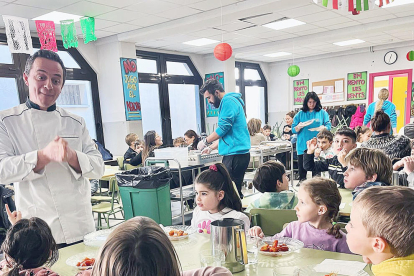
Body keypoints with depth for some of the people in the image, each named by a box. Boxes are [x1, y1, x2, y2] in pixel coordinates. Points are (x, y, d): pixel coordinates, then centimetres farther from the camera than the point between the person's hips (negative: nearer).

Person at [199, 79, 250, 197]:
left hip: (235, 155, -10)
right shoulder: (231, 101, 23)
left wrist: (206, 141, -3)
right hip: (239, 153, 10)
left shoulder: (228, 101, -9)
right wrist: (212, 147, 26)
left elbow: (223, 128, -17)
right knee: (235, 191, 11)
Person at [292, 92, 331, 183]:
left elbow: (328, 126, 3)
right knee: (302, 168, 2)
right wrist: (299, 126, -15)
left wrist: (322, 128, -19)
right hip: (303, 146, 1)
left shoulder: (322, 113, 9)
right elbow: (293, 130, 6)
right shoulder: (300, 114, 10)